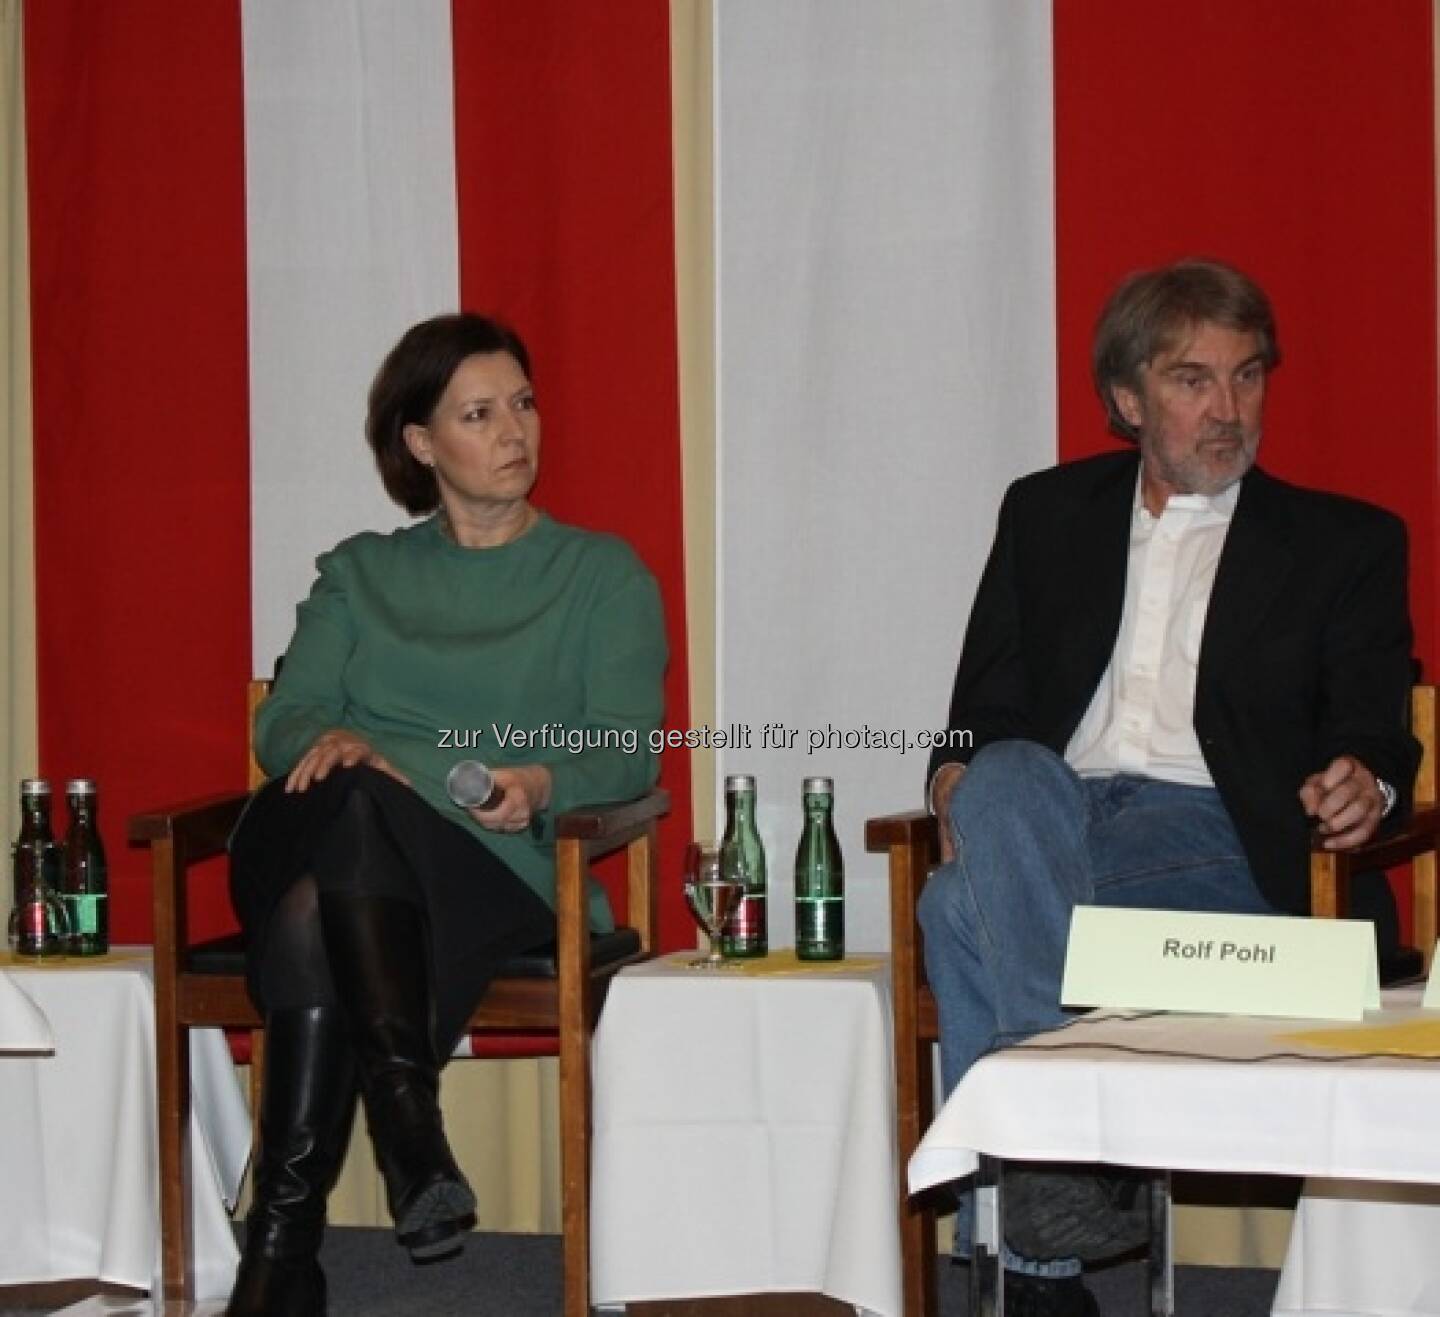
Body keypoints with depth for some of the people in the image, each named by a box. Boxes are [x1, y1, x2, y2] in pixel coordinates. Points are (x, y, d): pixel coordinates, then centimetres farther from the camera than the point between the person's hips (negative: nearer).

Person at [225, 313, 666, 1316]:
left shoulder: (603, 575, 20)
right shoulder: (359, 574, 27)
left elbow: (627, 750, 5)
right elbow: (285, 718, 12)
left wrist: (543, 783, -18)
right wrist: (336, 742, -13)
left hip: (497, 867, -2)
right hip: (321, 842, 2)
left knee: (317, 904, -36)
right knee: (343, 798, -38)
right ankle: (409, 1123, -47)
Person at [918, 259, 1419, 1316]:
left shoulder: (1346, 543, 17)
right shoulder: (1047, 514, 24)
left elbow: (1374, 739, 7)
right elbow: (985, 709, 19)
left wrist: (1363, 785, -18)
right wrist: (960, 776, -6)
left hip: (1208, 834, -3)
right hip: (1043, 814, 3)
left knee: (967, 910, -34)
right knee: (1005, 780, -37)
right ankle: (1068, 1152, -43)